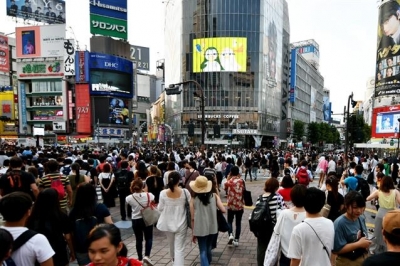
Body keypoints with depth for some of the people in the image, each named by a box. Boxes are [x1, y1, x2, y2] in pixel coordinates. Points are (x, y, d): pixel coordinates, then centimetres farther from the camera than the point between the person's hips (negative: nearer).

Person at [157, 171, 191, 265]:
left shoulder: (163, 193, -12)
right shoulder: (185, 192, -15)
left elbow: (160, 208, -3)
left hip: (168, 223, 3)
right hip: (181, 224, -3)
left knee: (171, 244, 27)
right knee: (179, 248, 2)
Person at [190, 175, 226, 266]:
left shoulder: (193, 199, -11)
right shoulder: (214, 196, -7)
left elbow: (193, 219, -7)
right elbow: (223, 210, -11)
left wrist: (193, 233, 4)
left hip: (200, 229, -3)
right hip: (212, 227, 3)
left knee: (203, 252, 9)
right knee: (208, 249, 26)